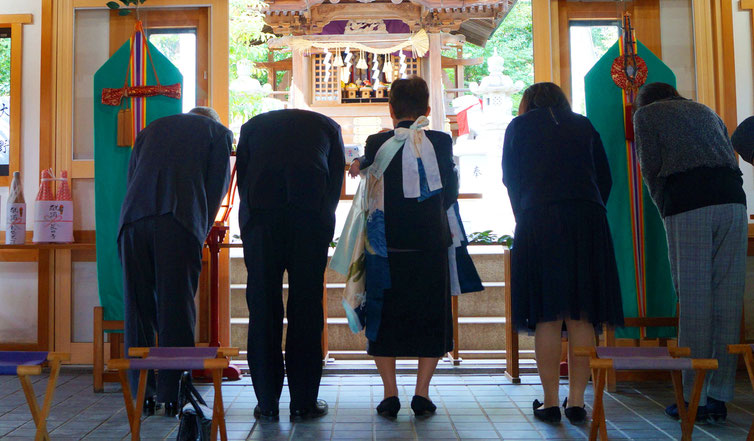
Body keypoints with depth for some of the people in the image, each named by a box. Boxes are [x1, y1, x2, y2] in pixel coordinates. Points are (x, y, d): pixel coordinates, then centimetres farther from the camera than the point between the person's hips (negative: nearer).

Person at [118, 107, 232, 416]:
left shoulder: (150, 130, 32)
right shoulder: (218, 132, 21)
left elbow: (132, 179, 24)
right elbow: (217, 187, 12)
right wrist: (201, 234, 18)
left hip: (133, 220, 4)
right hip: (178, 222, -3)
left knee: (138, 308, 9)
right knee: (177, 307, 1)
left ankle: (141, 394, 12)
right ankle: (172, 396, 3)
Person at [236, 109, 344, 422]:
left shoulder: (253, 125, 28)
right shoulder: (327, 125, 27)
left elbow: (242, 175, 20)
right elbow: (336, 177, 18)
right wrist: (325, 223, 22)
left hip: (260, 213, 1)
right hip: (311, 211, 0)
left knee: (262, 306, 7)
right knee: (306, 306, 5)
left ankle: (267, 403, 12)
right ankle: (303, 402, 10)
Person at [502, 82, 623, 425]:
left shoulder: (519, 126, 15)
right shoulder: (584, 126, 19)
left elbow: (510, 179, 14)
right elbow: (605, 178, 14)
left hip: (539, 222, -2)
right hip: (588, 223, 2)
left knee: (547, 318, 1)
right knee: (582, 317, 4)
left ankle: (550, 403, 5)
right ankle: (577, 402, 8)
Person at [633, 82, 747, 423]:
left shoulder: (645, 114, 17)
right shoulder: (705, 110, 31)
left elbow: (651, 168, 6)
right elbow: (732, 158, 23)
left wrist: (664, 208, 19)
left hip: (688, 202, -5)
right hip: (732, 199, 5)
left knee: (694, 302, -3)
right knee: (728, 300, 4)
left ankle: (694, 399, 1)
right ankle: (718, 397, 8)